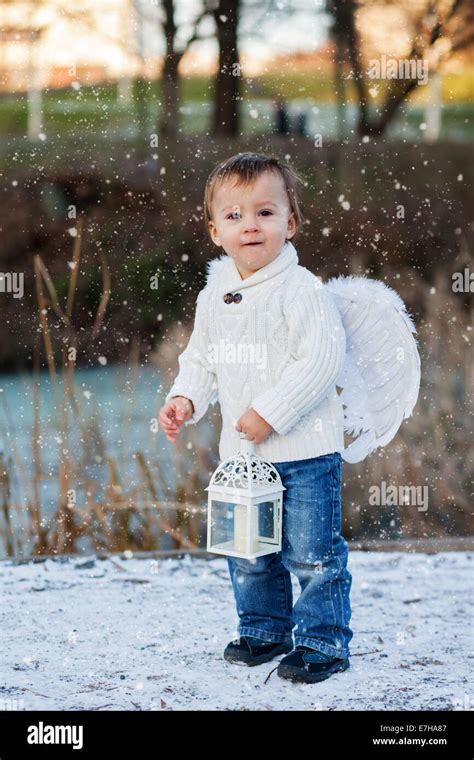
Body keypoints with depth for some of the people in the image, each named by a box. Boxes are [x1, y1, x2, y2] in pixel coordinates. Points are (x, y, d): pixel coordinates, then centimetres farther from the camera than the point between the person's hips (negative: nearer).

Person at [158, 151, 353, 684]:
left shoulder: (300, 290, -15)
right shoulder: (214, 296, 6)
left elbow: (321, 360, -21)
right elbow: (200, 360, 17)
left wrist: (270, 412, -23)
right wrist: (185, 399, -2)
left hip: (305, 449, -7)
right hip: (241, 452, 7)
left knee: (311, 552, -1)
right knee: (247, 553, 17)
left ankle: (322, 640, 12)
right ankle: (263, 630, 33)